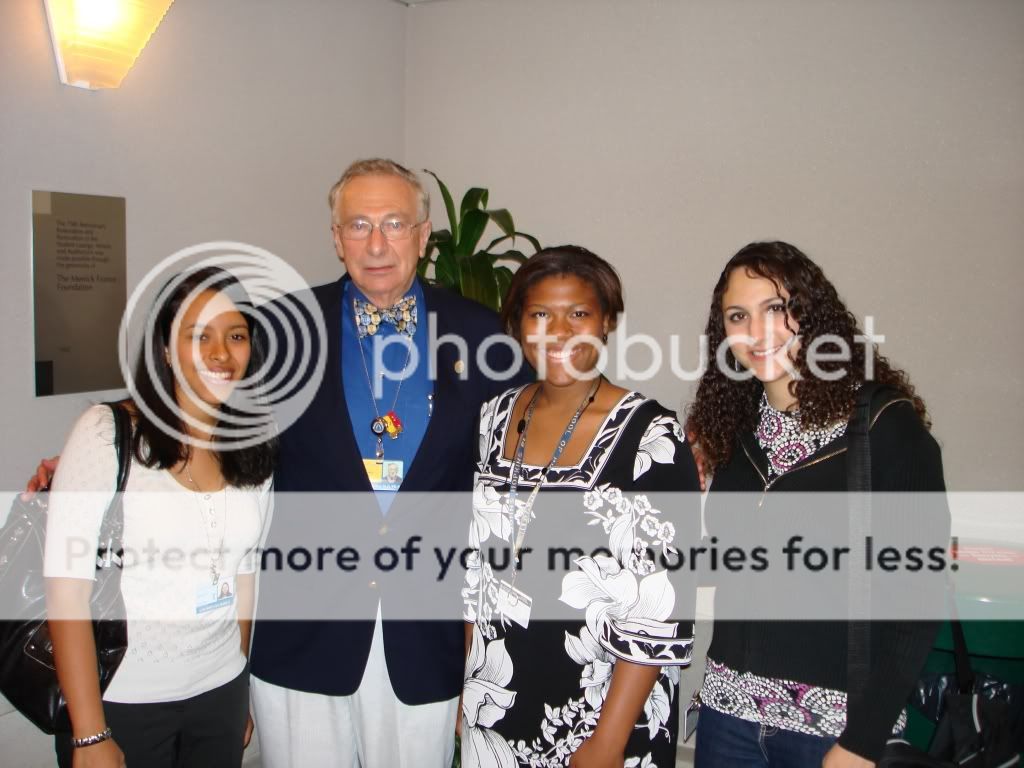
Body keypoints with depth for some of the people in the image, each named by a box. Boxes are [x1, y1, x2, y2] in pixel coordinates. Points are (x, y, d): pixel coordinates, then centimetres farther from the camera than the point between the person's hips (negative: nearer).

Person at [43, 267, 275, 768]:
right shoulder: (106, 432, -14)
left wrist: (242, 692, 13)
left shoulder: (252, 451, 1)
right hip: (120, 701, -4)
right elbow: (67, 591, -15)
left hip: (220, 693, 4)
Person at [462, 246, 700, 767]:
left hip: (604, 711, -4)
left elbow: (661, 606, -17)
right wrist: (466, 686, 8)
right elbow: (477, 564, 7)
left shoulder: (650, 436, -16)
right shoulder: (495, 417, 0)